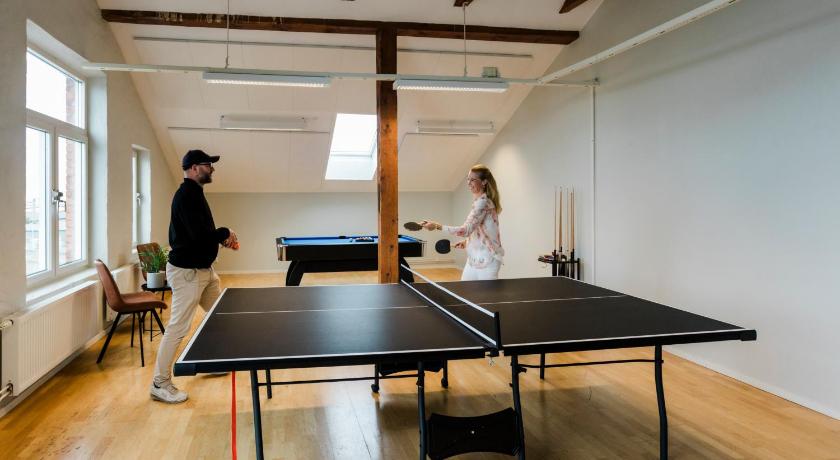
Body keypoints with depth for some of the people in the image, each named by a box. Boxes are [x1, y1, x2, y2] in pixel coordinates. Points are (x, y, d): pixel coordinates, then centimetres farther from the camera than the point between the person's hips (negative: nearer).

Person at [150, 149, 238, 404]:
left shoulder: (195, 193, 13)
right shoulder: (186, 194, -19)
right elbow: (199, 234, -28)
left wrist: (222, 238, 5)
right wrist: (225, 233, -12)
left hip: (203, 268, 11)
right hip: (187, 271, -11)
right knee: (177, 328, -5)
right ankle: (160, 384, 5)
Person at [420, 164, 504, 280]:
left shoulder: (482, 202, -18)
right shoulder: (479, 201, 12)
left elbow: (466, 230, -26)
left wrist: (437, 226, -27)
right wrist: (467, 242, 10)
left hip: (487, 260, -10)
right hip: (474, 258, 10)